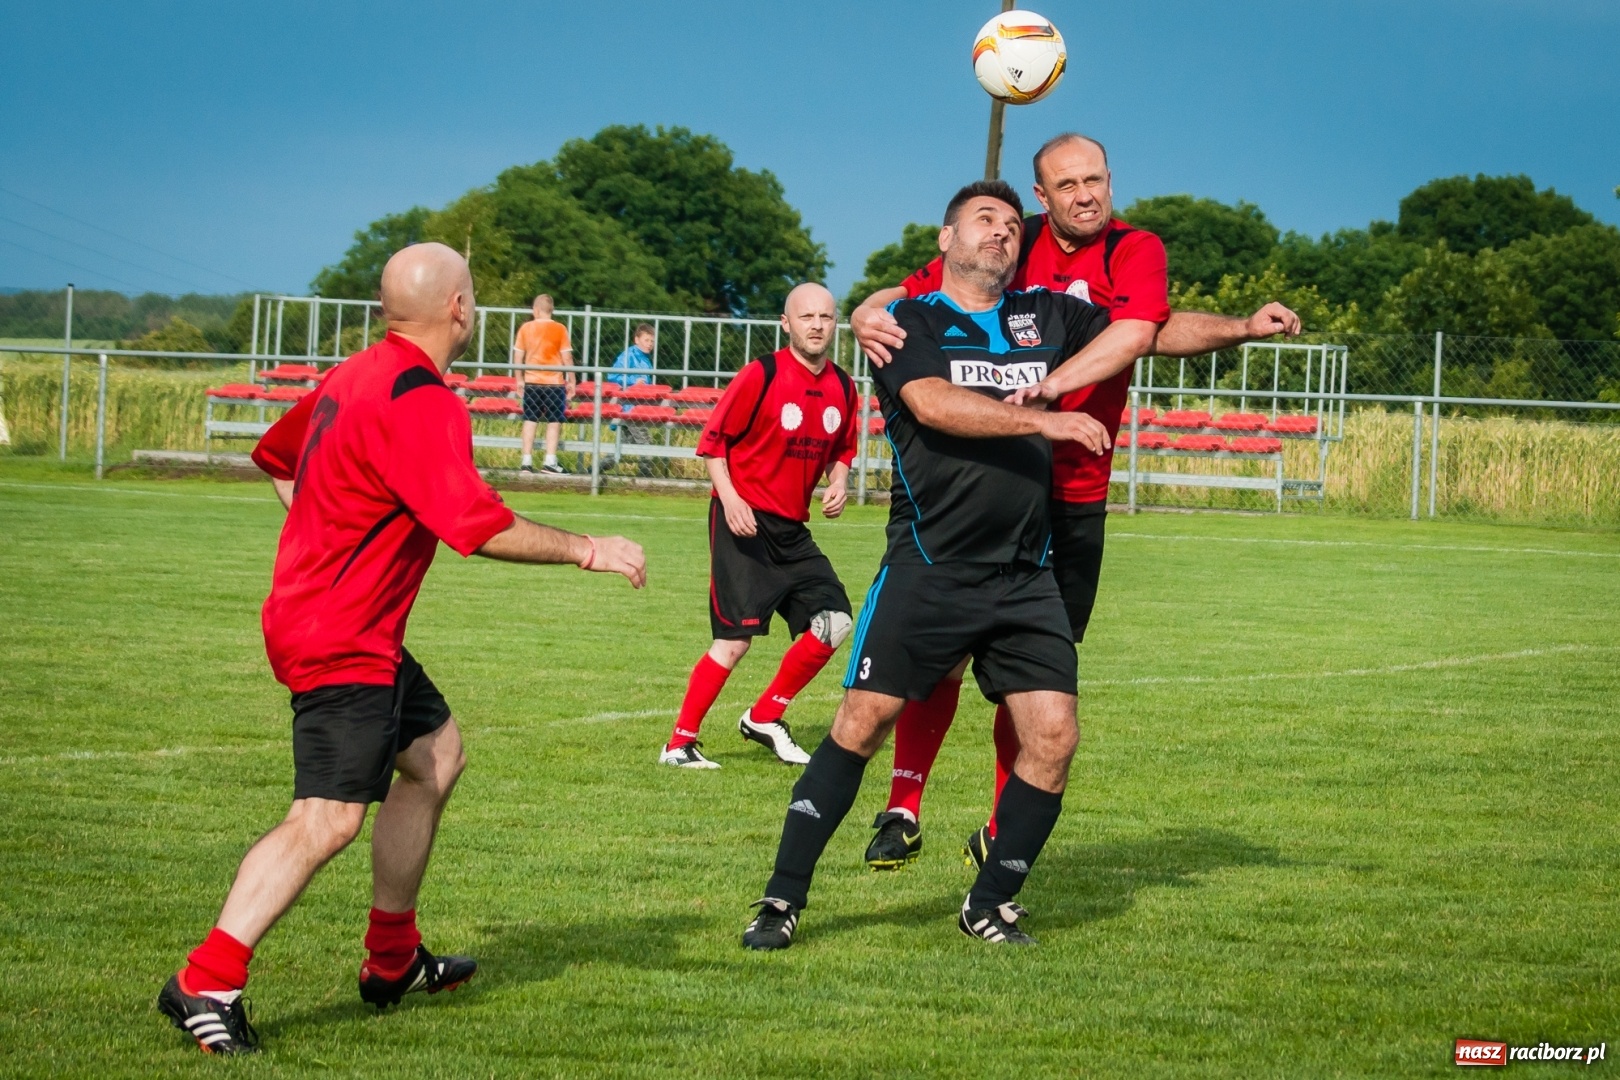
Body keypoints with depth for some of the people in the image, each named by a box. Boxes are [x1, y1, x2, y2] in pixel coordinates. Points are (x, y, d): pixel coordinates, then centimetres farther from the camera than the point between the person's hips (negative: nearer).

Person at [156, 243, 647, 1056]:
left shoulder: (354, 377, 10)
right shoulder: (420, 402, -20)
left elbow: (275, 456, 26)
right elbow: (478, 527, -27)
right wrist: (585, 550, -16)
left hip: (316, 615, 11)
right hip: (343, 644, -11)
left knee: (435, 757, 22)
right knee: (328, 819, -16)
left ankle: (392, 959, 30)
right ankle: (206, 984, -20)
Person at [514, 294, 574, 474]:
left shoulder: (526, 328, 1)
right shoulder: (559, 329, -6)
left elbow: (518, 357, 4)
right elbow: (567, 358, -7)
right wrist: (571, 380, 2)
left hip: (532, 382, 2)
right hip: (554, 382, -2)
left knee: (530, 421, 7)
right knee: (554, 422, 4)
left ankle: (526, 462, 5)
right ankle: (549, 462, -3)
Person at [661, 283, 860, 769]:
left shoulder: (842, 387, 7)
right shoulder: (760, 375, -11)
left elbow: (841, 449, 22)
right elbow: (713, 441, -6)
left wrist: (838, 482, 1)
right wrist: (729, 497, -18)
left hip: (792, 529, 7)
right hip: (744, 522, -7)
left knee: (834, 622, -2)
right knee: (735, 639, -11)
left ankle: (764, 718, 15)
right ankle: (679, 743, 0)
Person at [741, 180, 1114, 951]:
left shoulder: (1047, 317, 13)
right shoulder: (908, 323, 0)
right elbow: (935, 404, -17)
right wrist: (1044, 422, -23)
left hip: (1024, 579, 4)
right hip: (928, 568, -4)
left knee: (1053, 735, -5)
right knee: (860, 723, -7)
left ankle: (990, 905, 11)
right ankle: (784, 899, 2)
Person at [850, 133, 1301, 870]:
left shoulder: (1135, 252, -1)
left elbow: (1139, 331, -19)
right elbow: (911, 293, 0)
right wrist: (870, 315, -21)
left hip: (1073, 499, 0)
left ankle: (1001, 834, 19)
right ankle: (903, 811, 6)